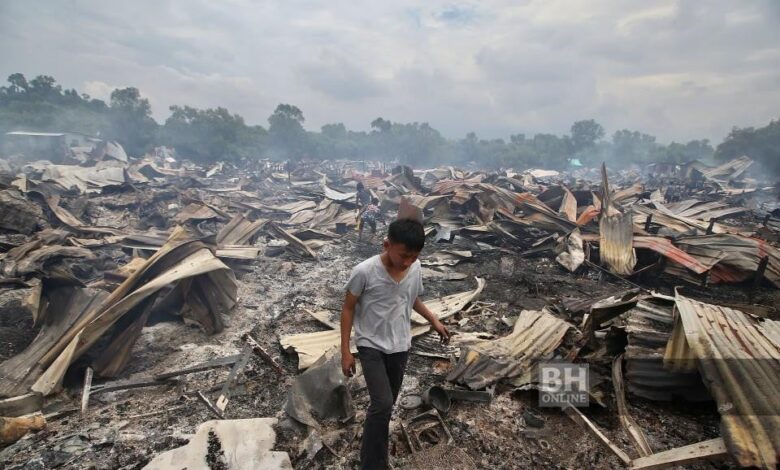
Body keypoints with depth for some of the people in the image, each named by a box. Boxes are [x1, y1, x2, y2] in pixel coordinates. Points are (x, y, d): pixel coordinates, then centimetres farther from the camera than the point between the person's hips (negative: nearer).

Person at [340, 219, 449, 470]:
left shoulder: (415, 269, -8)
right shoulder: (364, 271, -23)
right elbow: (348, 309, -11)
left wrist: (434, 320, 0)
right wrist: (345, 351, -9)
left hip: (400, 346, 5)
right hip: (371, 346, -5)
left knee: (388, 403, 17)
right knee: (383, 403, -14)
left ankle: (376, 439, 43)